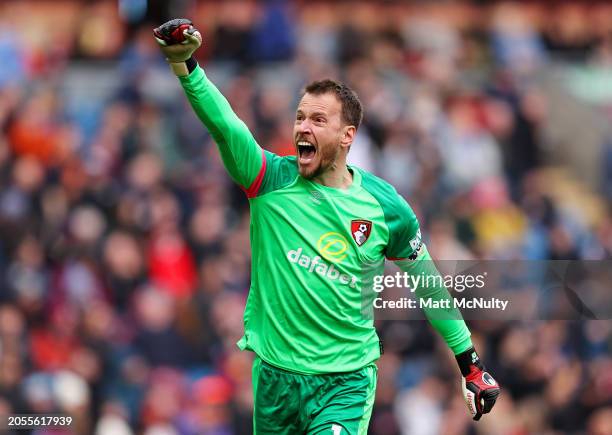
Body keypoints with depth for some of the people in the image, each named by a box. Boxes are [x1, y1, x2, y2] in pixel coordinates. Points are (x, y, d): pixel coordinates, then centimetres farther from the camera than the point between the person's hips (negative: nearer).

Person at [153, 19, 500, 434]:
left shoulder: (385, 206, -3)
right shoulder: (273, 180, -5)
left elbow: (426, 283, 10)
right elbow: (223, 125, -21)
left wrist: (470, 364, 14)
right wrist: (185, 64, -39)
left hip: (344, 381, -2)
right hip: (273, 374, 2)